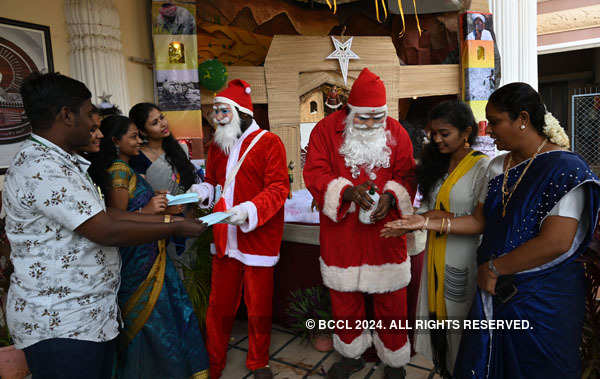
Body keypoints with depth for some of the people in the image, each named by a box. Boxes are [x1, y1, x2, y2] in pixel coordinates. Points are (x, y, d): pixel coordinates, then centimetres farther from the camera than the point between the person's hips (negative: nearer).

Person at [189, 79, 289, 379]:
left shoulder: (269, 143, -7)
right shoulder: (217, 145, 12)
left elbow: (278, 188, -14)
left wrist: (249, 210, -30)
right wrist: (202, 191, -2)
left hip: (258, 239, -5)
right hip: (224, 240, 5)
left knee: (259, 308, 10)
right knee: (219, 306, 14)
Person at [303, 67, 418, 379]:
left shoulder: (396, 132, 1)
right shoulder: (326, 130, -4)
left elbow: (406, 175, 2)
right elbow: (314, 173, -9)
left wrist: (390, 196, -19)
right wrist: (347, 192, -25)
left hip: (385, 232, 1)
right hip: (341, 234, 0)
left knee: (391, 301, 11)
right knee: (344, 298, 15)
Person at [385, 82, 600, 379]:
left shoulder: (564, 168, -15)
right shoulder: (498, 166, 7)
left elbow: (556, 242, -23)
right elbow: (480, 221, 8)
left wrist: (493, 268, -16)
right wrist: (427, 223, -1)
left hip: (544, 298, -6)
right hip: (494, 289, 6)